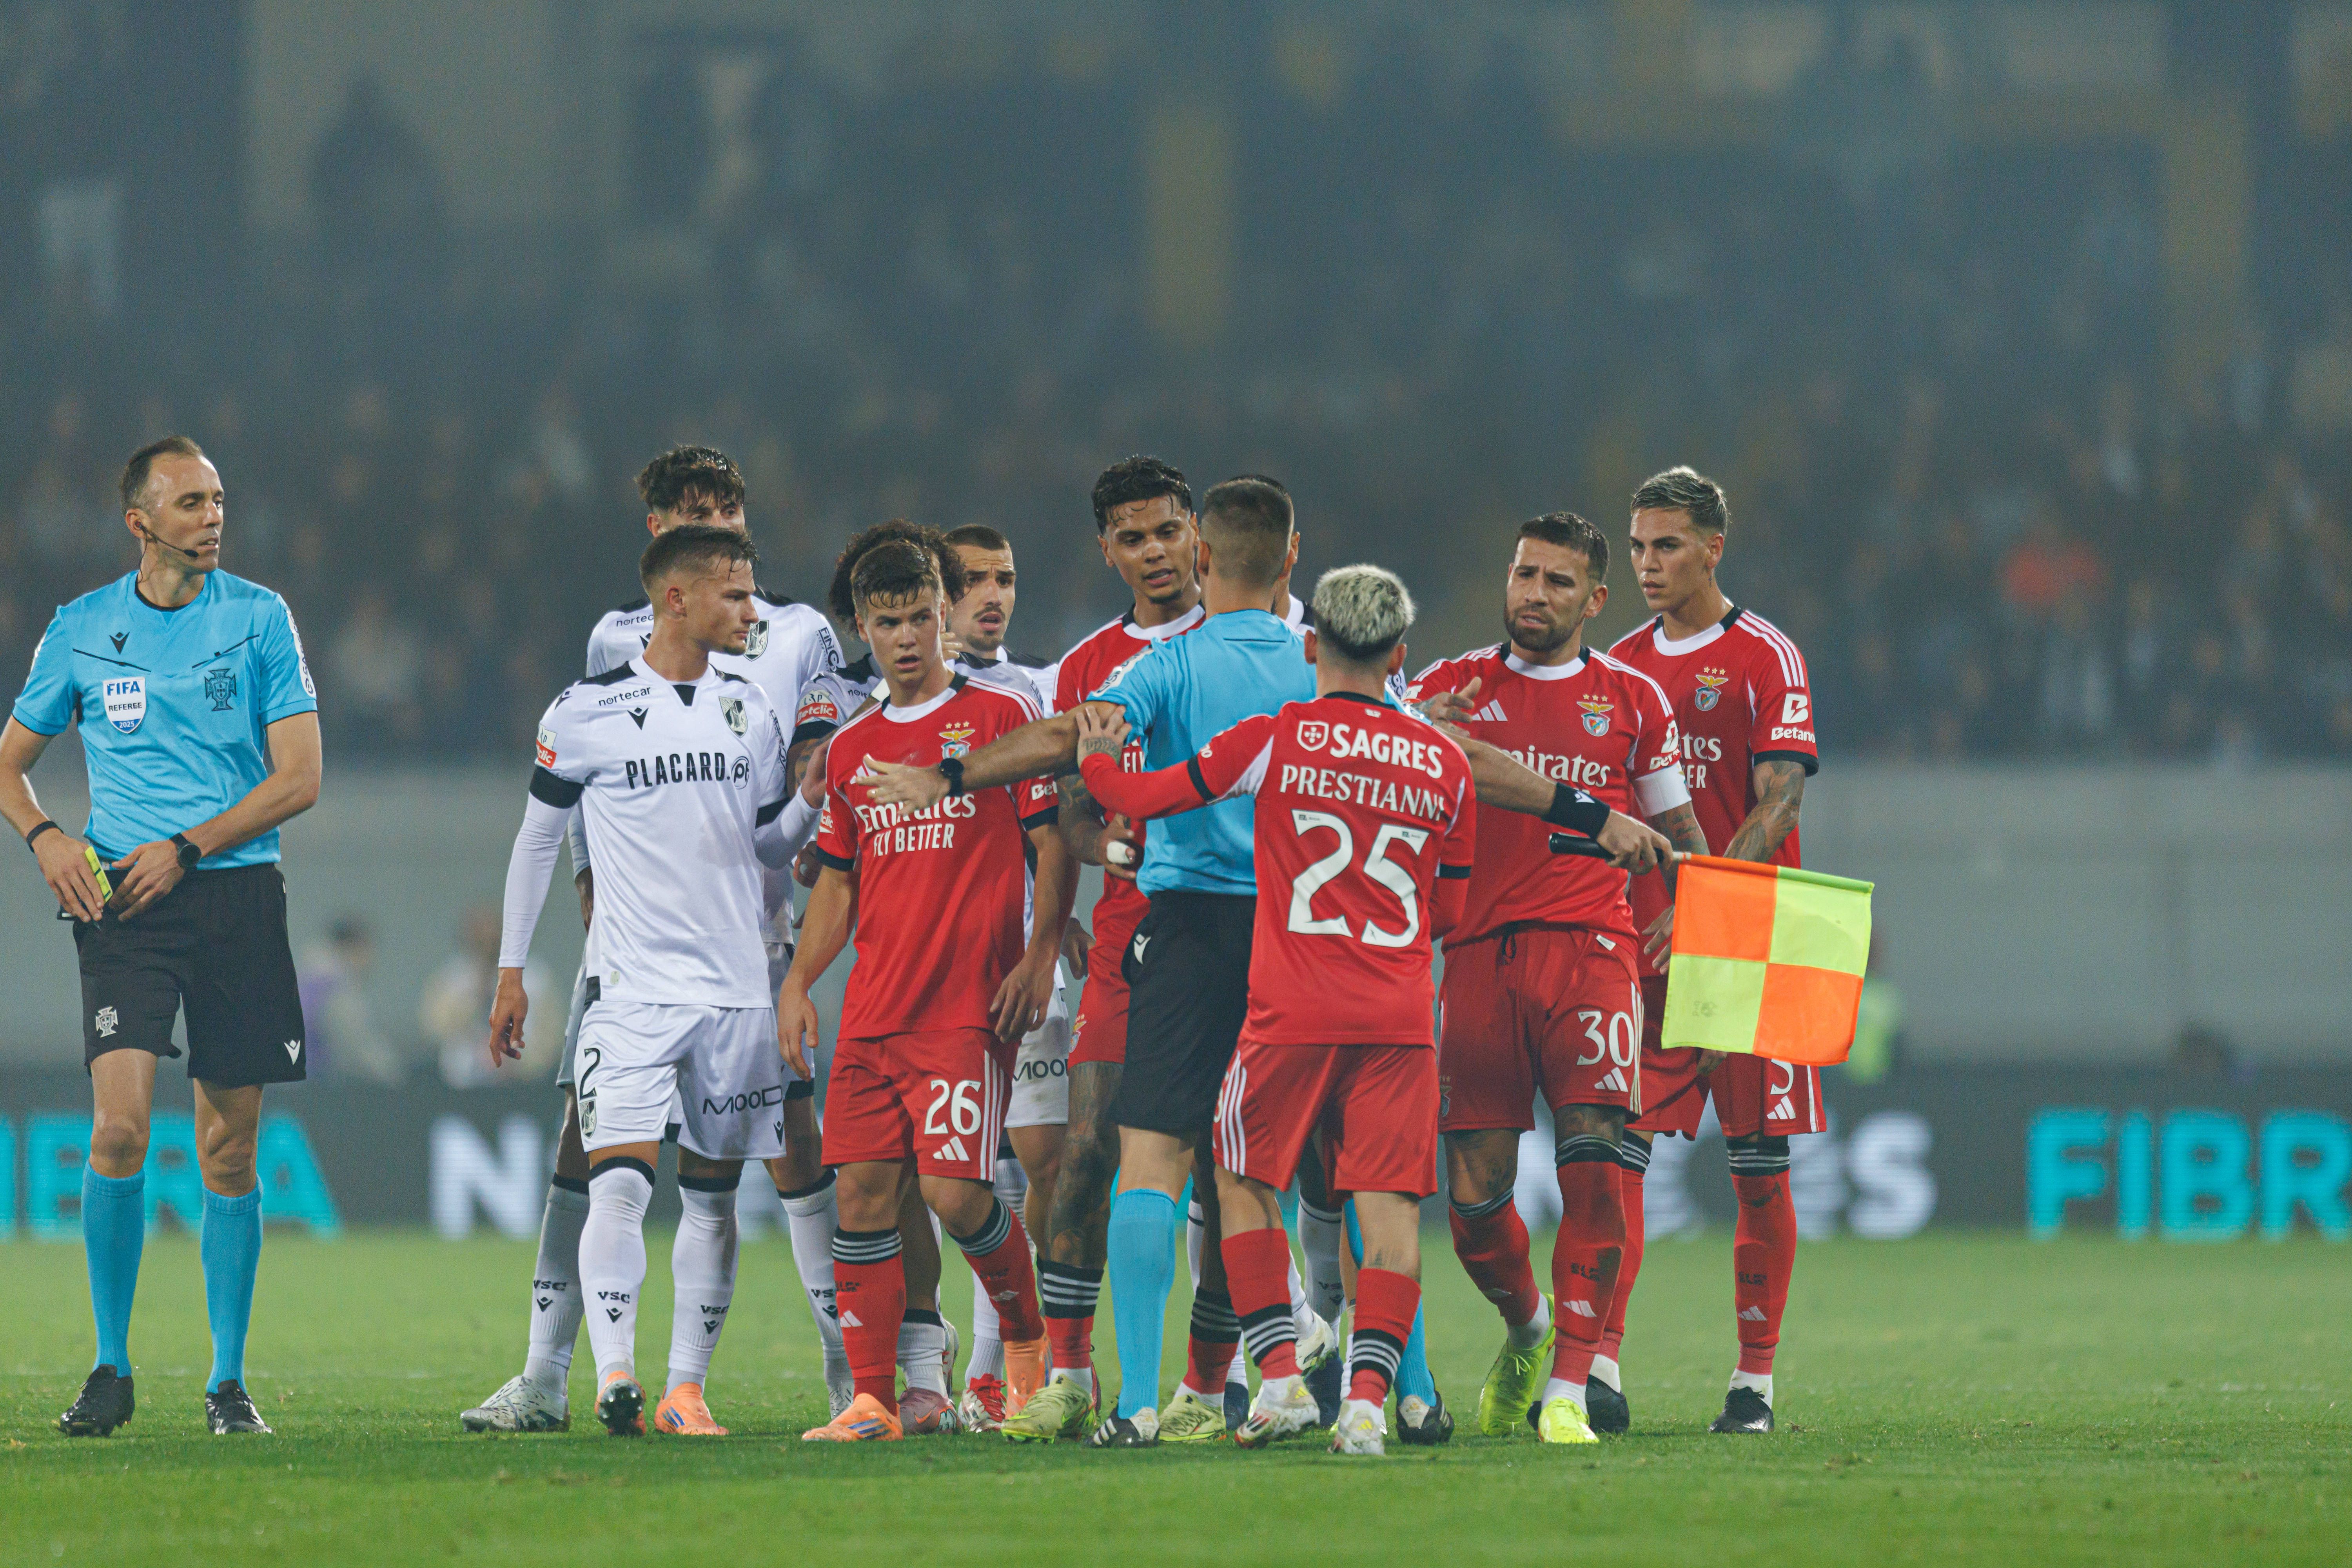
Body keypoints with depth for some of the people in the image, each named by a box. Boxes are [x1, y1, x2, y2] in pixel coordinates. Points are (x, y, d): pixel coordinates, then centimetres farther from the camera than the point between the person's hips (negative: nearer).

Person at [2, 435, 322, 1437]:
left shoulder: (258, 620, 3)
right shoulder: (83, 630, 7)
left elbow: (299, 778, 0)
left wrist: (187, 848, -10)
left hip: (236, 893, 0)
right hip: (122, 902, 0)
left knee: (230, 1149, 2)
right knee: (120, 1125, -16)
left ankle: (229, 1380, 11)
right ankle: (111, 1370, -4)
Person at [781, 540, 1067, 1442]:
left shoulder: (1000, 717, 1)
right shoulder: (852, 750, 16)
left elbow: (1052, 845, 0)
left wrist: (1039, 959, -10)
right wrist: (798, 982, 9)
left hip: (970, 1009, -5)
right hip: (872, 1014, 5)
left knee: (956, 1192, -12)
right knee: (863, 1191, -3)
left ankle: (1026, 1336, 14)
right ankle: (872, 1401, 1)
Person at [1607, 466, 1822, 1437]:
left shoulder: (1764, 658, -2)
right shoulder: (1621, 665, 13)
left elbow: (1778, 804, -10)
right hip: (1639, 949, 4)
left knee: (1759, 1166, 0)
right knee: (1616, 1149, -7)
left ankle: (1756, 1378, 6)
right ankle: (1599, 1366, -11)